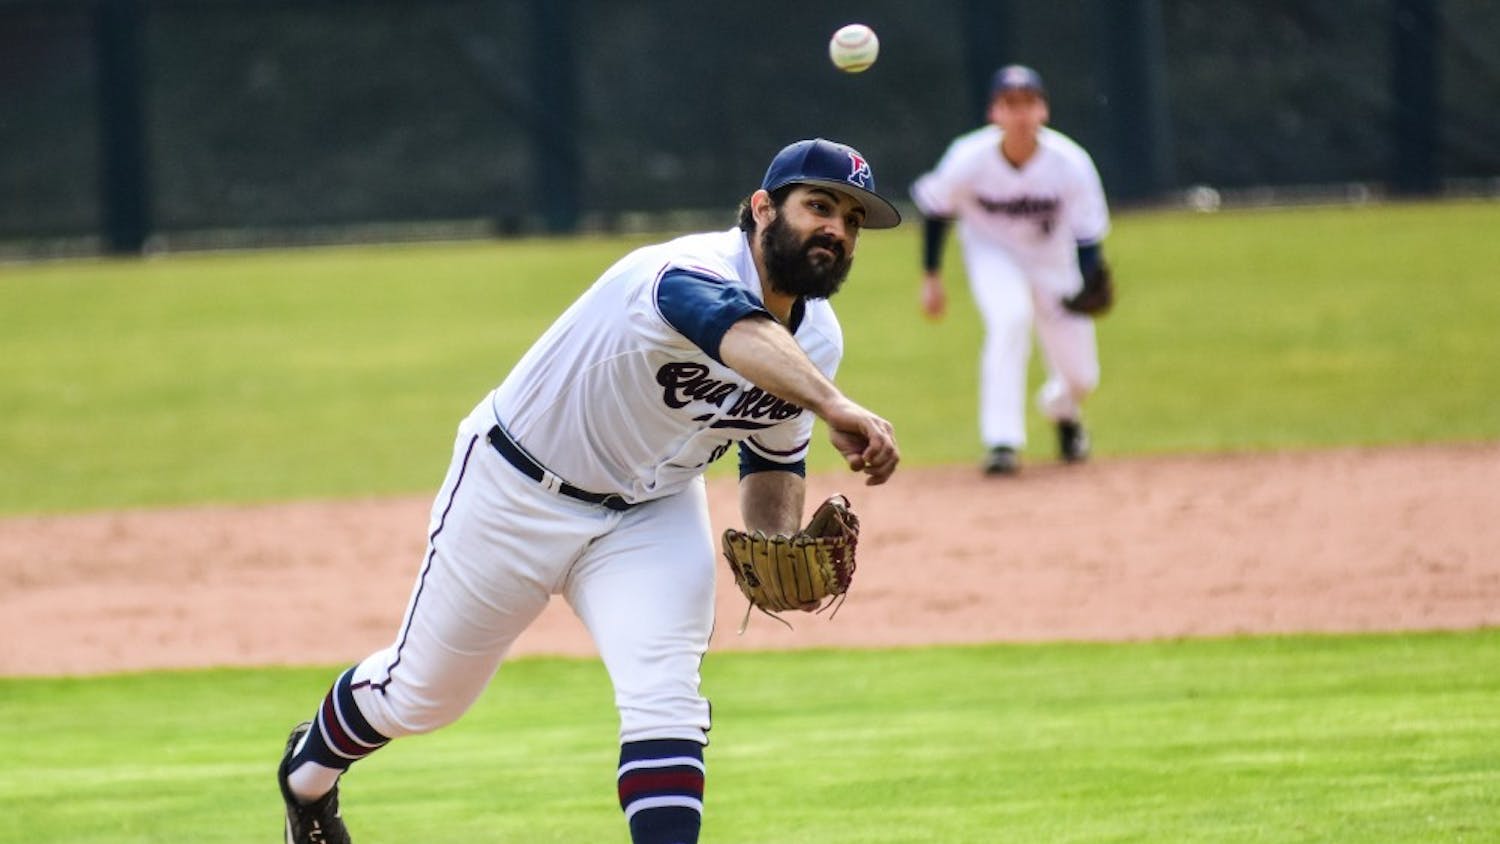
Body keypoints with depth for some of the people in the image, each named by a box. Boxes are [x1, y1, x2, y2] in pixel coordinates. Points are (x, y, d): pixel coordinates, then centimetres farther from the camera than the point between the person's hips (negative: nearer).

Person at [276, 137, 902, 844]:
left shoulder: (819, 339, -8)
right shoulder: (693, 272, -34)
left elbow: (774, 457, 9)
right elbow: (740, 334, -59)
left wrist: (779, 544, -12)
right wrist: (833, 407, -77)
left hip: (651, 514, 6)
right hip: (518, 494, -5)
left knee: (664, 699, -19)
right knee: (423, 692, 14)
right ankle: (309, 770, 46)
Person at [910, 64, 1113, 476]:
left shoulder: (1070, 162, -26)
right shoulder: (969, 160, -26)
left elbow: (1087, 233, -19)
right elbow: (935, 209, -7)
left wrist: (1093, 280, -38)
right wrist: (931, 276, -4)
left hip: (1053, 260, 2)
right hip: (992, 253, -2)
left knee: (1080, 377, 3)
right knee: (1010, 317, -34)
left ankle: (1062, 411, 44)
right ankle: (1002, 441, -26)